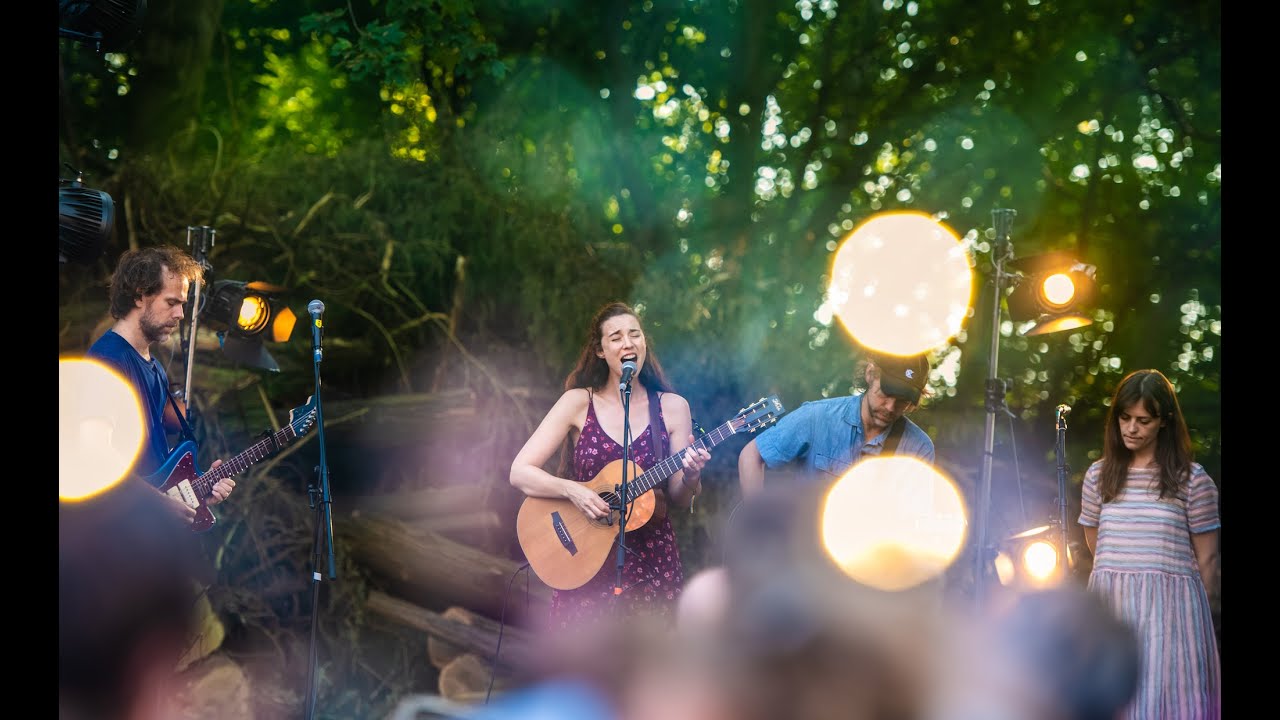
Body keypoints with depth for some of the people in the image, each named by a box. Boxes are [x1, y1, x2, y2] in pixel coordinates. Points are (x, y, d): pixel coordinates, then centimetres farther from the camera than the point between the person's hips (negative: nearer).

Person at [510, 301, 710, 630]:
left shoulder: (672, 407, 3)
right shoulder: (578, 402, -1)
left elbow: (678, 500, 4)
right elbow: (520, 472, -6)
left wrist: (690, 479, -17)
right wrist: (572, 490, -21)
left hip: (652, 564, 1)